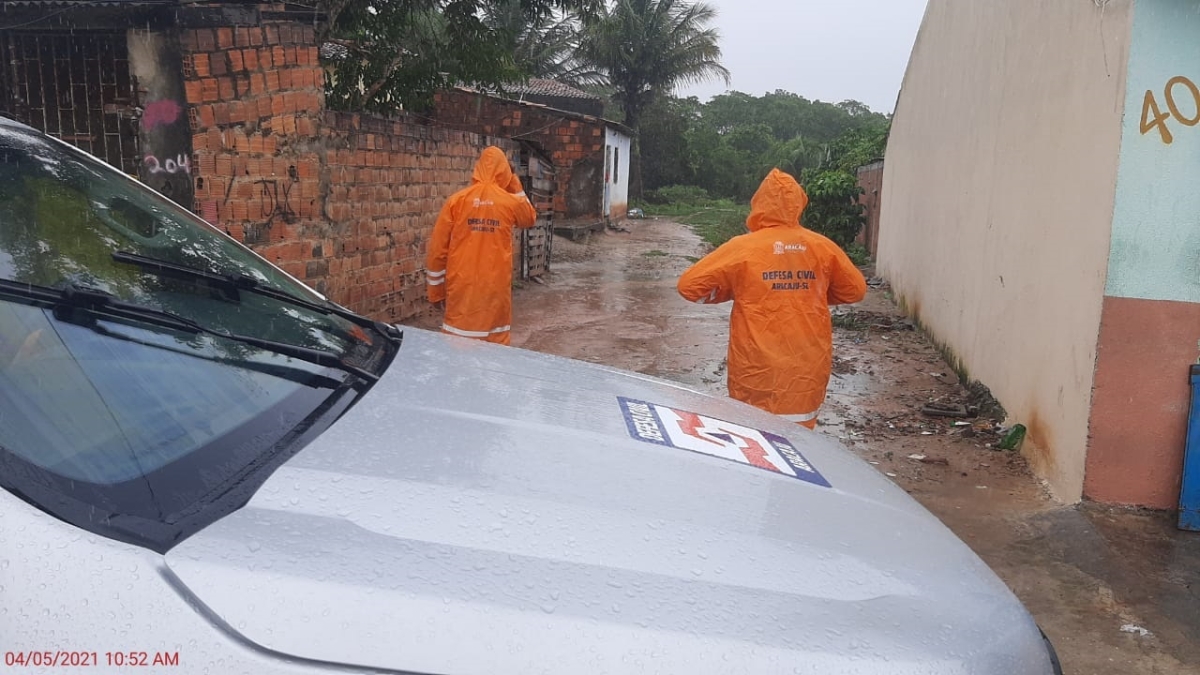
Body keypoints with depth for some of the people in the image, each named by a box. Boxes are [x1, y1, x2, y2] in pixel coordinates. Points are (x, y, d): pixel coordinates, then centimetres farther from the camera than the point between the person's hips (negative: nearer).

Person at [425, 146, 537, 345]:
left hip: (462, 287, 0)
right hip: (496, 287, 0)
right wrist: (517, 187, 22)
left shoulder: (456, 200, -1)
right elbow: (530, 218, 24)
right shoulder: (511, 202, 0)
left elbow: (438, 249, 0)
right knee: (496, 345, 8)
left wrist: (435, 289, 8)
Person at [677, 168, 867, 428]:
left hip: (759, 371, -3)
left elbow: (690, 285, -5)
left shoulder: (743, 247, -8)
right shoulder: (822, 247, 1)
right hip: (808, 369, 3)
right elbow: (855, 289, 14)